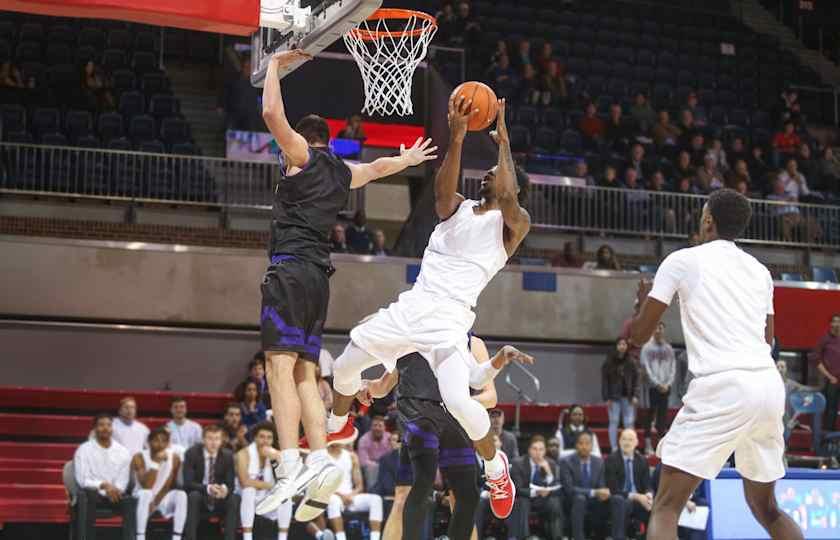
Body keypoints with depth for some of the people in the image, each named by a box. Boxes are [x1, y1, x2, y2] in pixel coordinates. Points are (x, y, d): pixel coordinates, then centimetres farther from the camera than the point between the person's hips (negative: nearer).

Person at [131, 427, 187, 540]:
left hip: (163, 498, 3)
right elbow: (146, 486, -27)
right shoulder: (139, 458, -16)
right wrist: (156, 462, -33)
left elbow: (169, 486, -5)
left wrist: (155, 502, -16)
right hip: (144, 499, -3)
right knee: (145, 494, -36)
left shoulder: (174, 458, -7)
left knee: (181, 495, -26)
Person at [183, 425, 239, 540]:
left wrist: (224, 489, -33)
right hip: (198, 500, -2)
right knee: (194, 495, -34)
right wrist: (208, 488, -36)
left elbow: (231, 484, -7)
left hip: (219, 501, 2)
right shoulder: (192, 454, -11)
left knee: (235, 498, -27)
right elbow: (188, 483, -18)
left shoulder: (227, 455, -4)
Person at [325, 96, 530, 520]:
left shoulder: (514, 224, 2)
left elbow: (507, 198, -22)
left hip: (450, 314, -6)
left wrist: (504, 143, -10)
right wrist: (456, 139, -25)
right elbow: (443, 189, -10)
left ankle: (495, 467, 1)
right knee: (344, 367, 15)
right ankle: (337, 427, 47)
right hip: (413, 304, 6)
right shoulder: (457, 208, 14)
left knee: (458, 401, -26)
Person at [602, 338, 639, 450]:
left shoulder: (631, 362, 5)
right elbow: (604, 380, -1)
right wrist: (607, 398, -6)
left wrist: (635, 396, -1)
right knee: (614, 422, 2)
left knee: (629, 423, -1)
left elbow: (636, 379, 8)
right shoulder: (609, 362, -1)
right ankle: (614, 448, 6)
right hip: (614, 397, -2)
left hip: (627, 397, 2)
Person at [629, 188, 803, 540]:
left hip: (723, 387, -6)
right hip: (770, 385, 6)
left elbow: (639, 334, 8)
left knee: (666, 507, -4)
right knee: (765, 508, 22)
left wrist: (644, 301, 30)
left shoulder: (682, 260, 5)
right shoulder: (760, 271, 20)